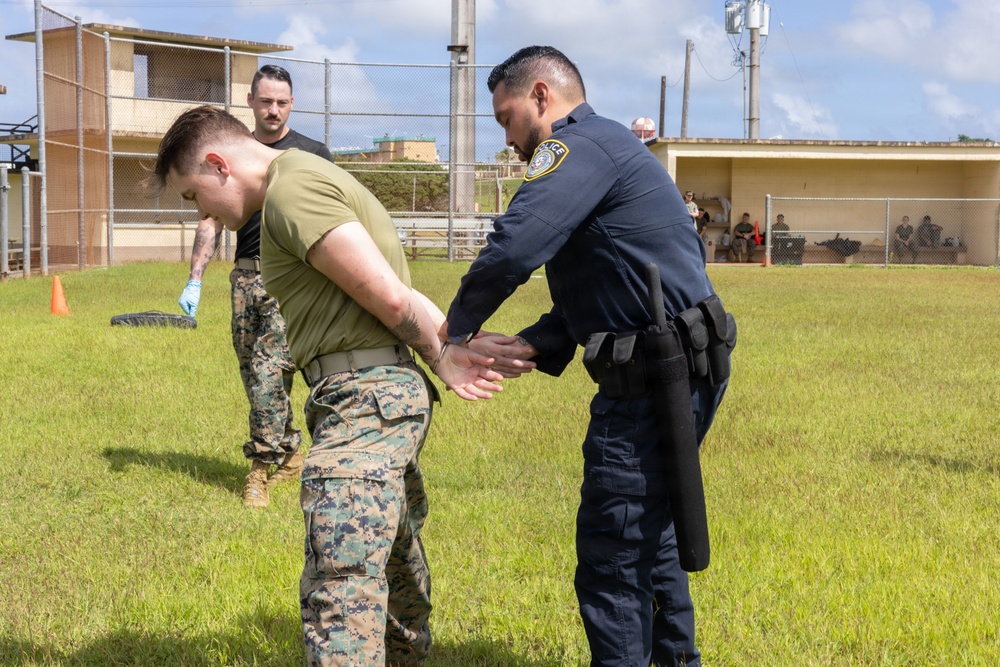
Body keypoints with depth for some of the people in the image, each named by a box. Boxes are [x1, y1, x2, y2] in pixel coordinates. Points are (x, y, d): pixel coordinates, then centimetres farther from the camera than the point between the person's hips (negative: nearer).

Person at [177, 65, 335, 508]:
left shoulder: (313, 154, 7)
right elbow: (211, 221, 13)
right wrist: (194, 280, 3)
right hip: (247, 276, 4)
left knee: (269, 371, -16)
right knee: (254, 375, 6)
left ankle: (262, 468, -11)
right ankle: (290, 454, 21)